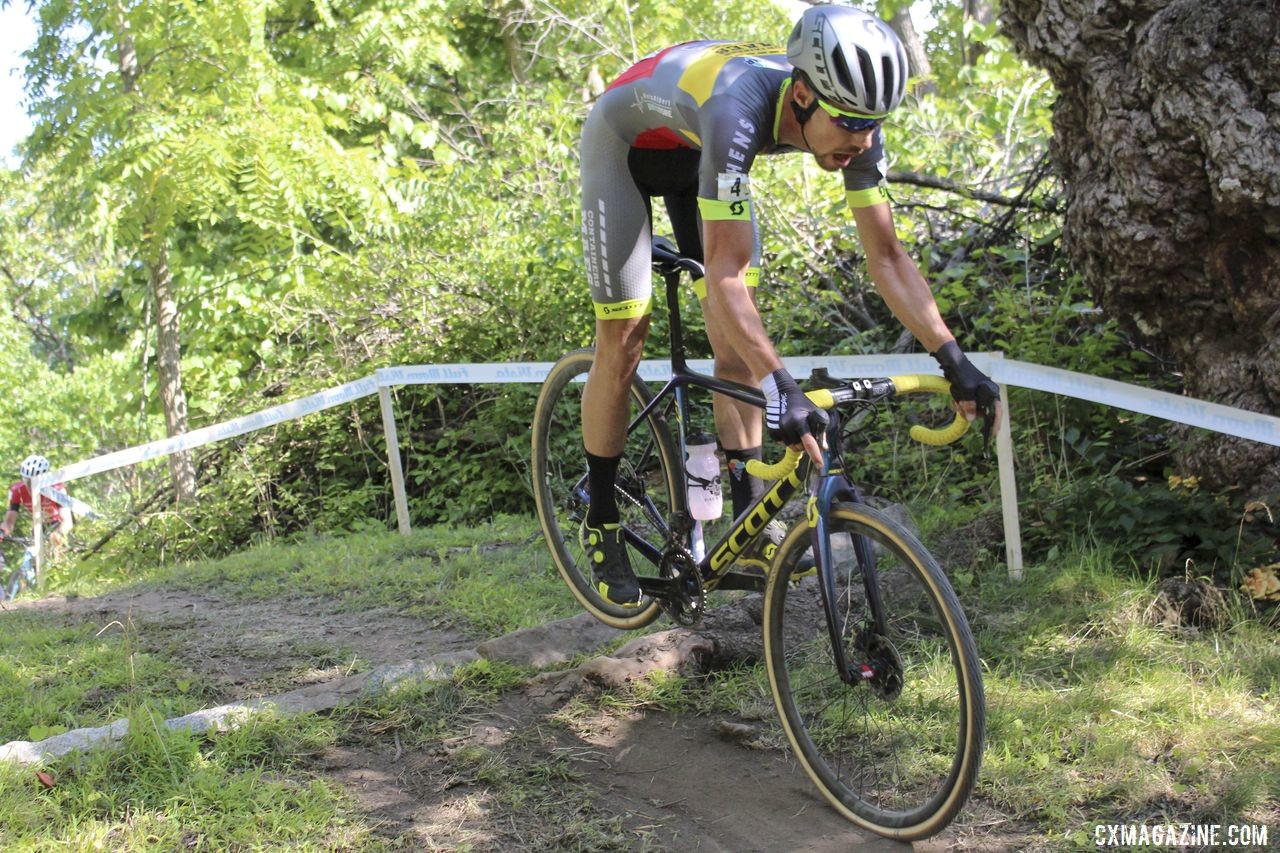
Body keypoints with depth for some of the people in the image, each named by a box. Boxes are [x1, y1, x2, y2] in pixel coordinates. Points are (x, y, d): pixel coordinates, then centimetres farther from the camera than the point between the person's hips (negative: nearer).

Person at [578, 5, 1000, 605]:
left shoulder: (852, 123, -26)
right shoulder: (739, 110, -44)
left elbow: (887, 257, -19)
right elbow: (726, 275, -47)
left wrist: (954, 362, -26)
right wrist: (781, 388, -55)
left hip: (694, 152, 6)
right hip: (624, 145, -5)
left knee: (739, 341, -4)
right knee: (622, 347, -6)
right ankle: (600, 524, 11)